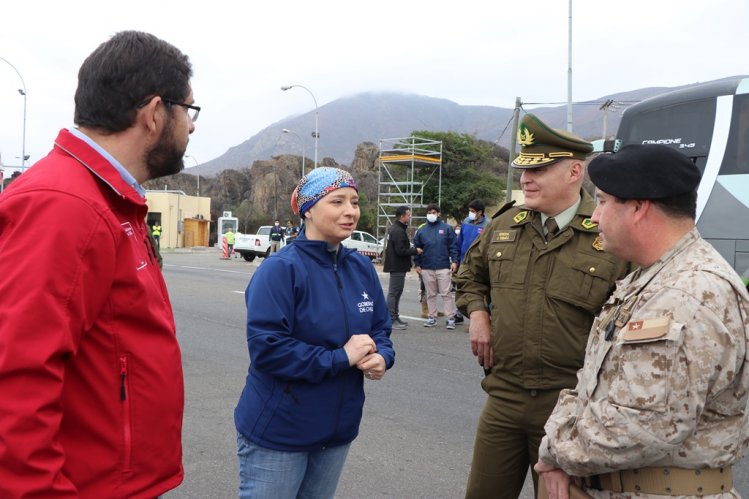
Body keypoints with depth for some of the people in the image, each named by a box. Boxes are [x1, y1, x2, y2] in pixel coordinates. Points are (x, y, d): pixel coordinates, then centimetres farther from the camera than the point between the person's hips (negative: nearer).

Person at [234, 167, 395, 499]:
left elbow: (380, 329, 8)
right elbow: (266, 348, -25)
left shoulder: (362, 269, 1)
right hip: (277, 433, -6)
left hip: (338, 429, 6)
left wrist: (381, 357, -14)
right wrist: (340, 358, -24)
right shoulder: (281, 269, -18)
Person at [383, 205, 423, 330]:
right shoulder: (398, 231, -19)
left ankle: (395, 317, 24)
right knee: (394, 292, -5)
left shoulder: (395, 228, 14)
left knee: (396, 292, 16)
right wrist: (415, 251, -12)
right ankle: (392, 320, -1)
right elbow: (400, 251, -24)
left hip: (396, 266, 11)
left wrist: (412, 250, 10)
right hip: (398, 266, -11)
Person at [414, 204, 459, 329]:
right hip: (427, 268, 3)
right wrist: (417, 264, 5)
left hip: (443, 267, -3)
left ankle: (450, 318, 1)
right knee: (431, 294, 10)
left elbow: (453, 246, 0)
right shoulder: (421, 231, 10)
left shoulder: (447, 228, 3)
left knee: (446, 293, -3)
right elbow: (417, 248, 11)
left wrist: (454, 261, -7)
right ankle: (432, 317, 18)